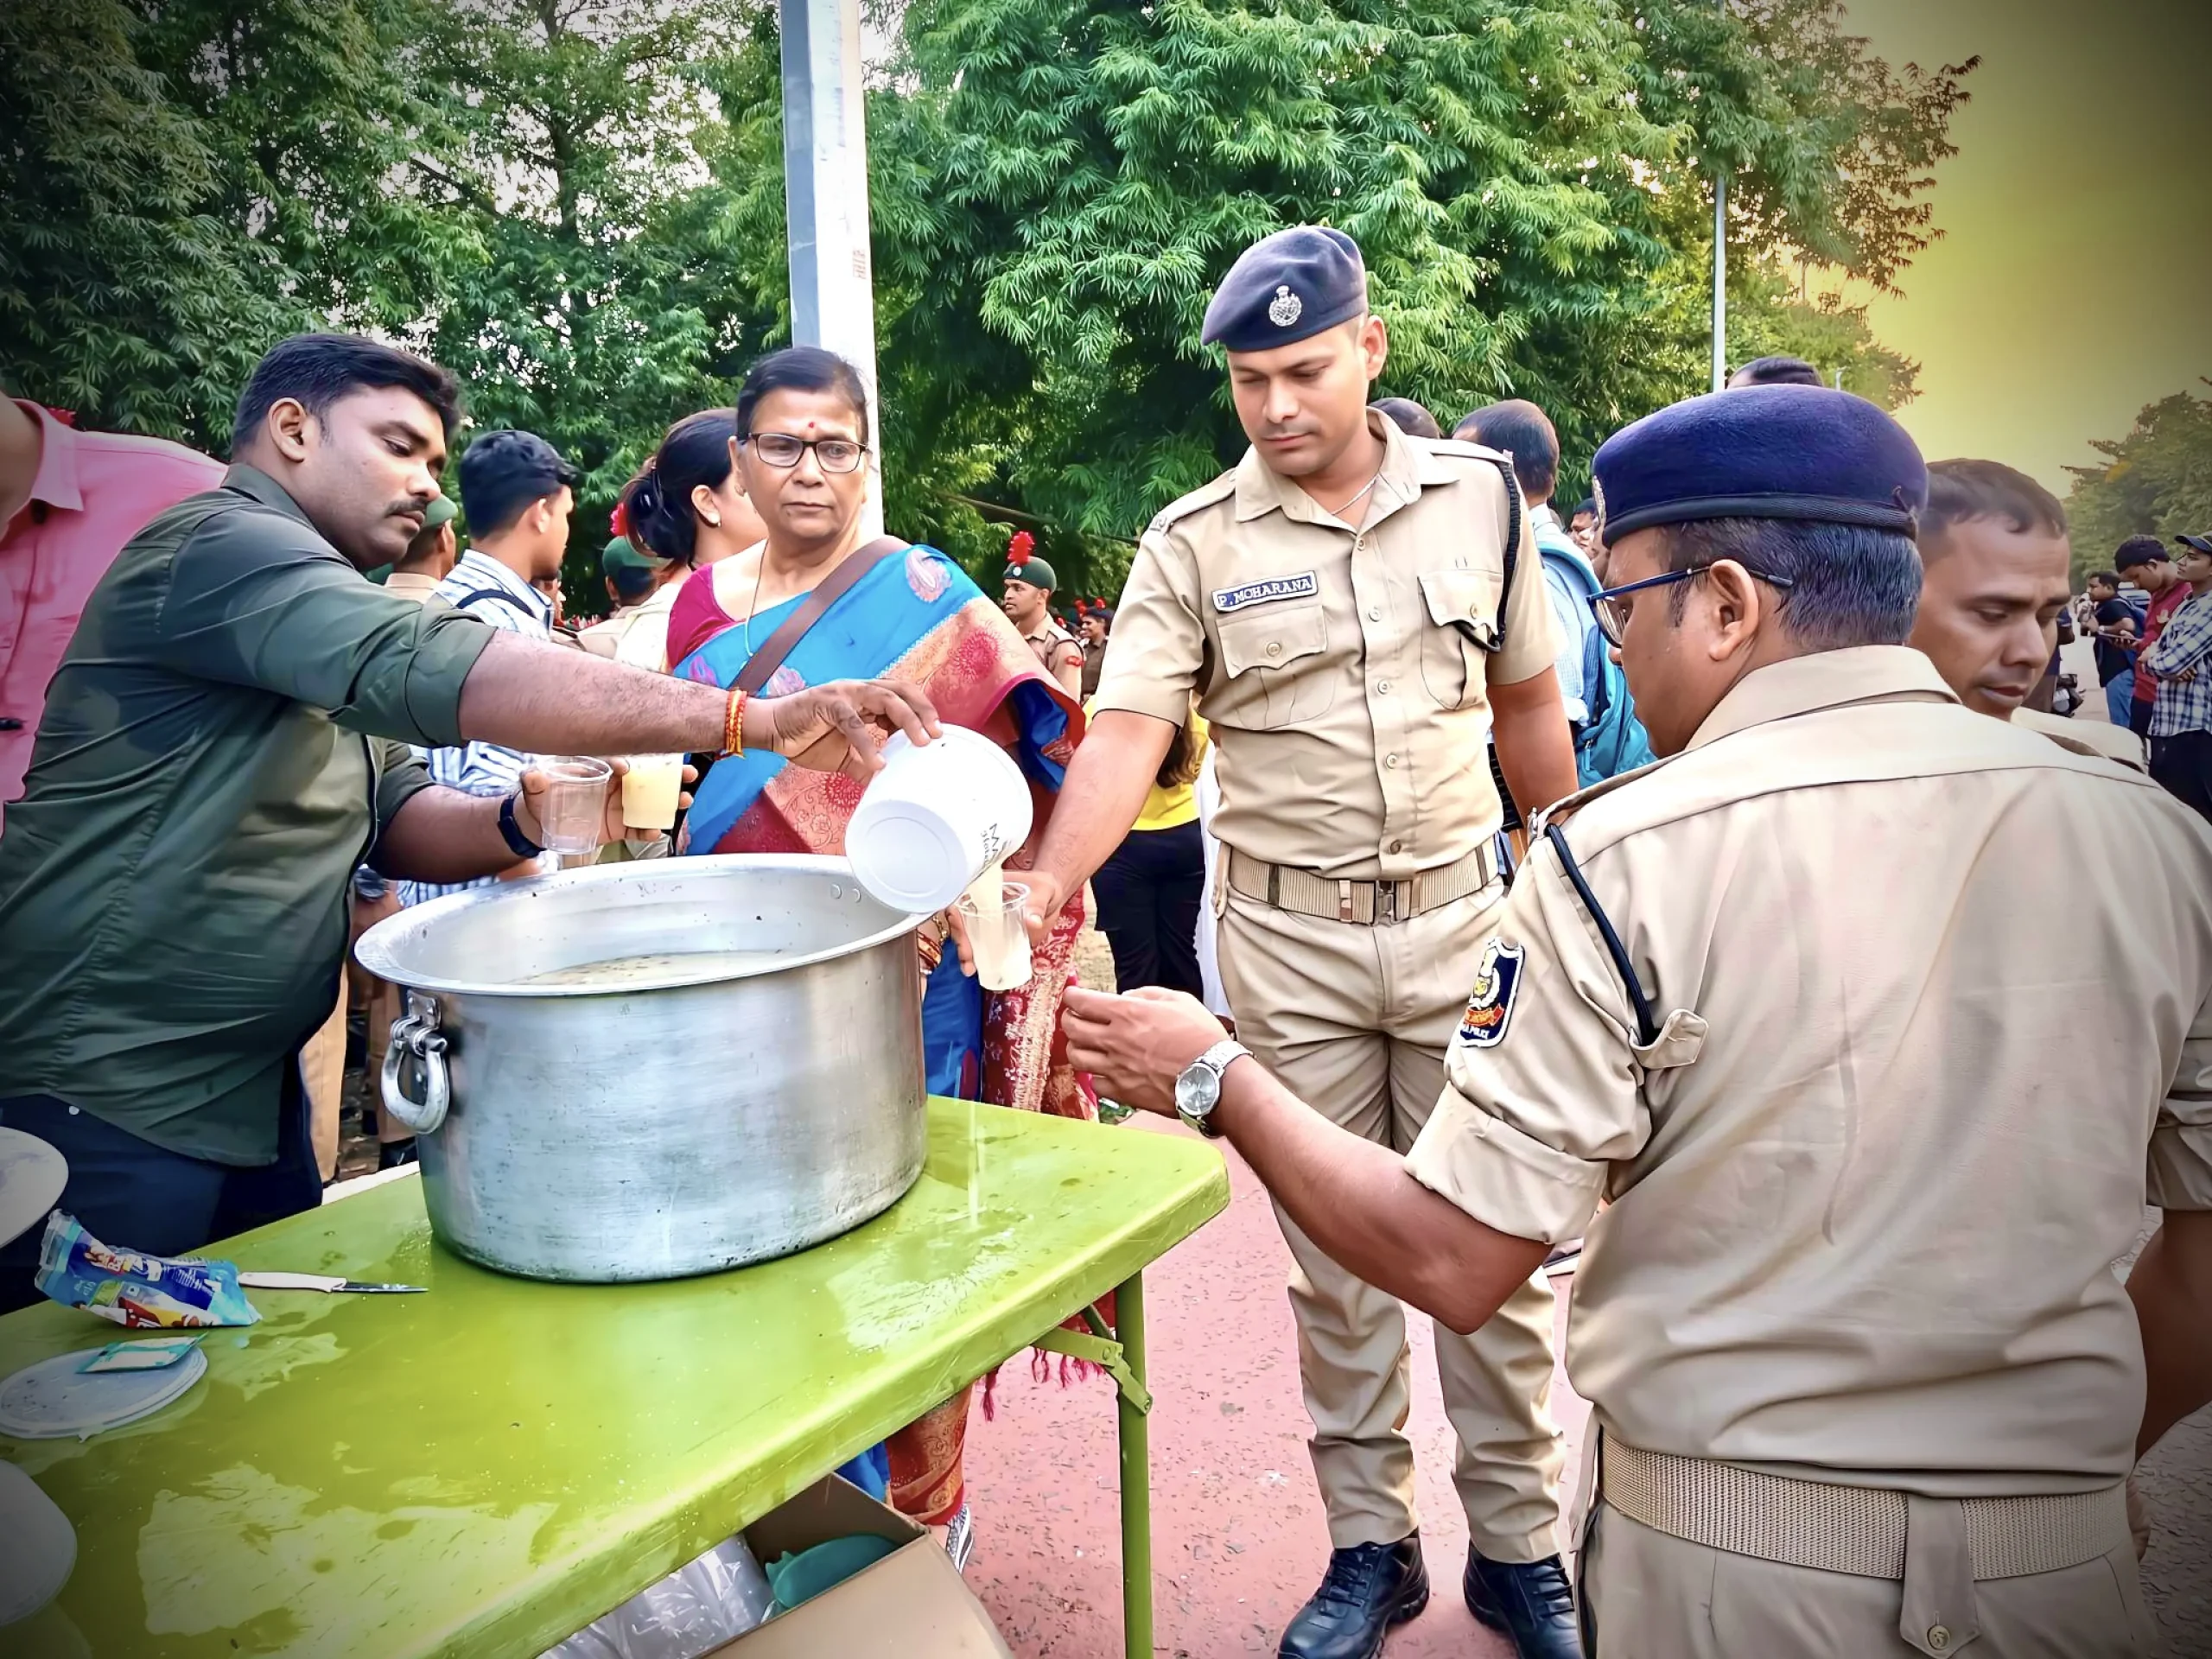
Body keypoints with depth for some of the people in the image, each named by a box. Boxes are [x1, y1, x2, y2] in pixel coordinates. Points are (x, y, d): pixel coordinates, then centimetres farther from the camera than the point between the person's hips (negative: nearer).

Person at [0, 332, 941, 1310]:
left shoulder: (334, 644, 17)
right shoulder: (222, 545, -16)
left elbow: (402, 818, 11)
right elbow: (440, 672, -32)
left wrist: (524, 822, -12)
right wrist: (761, 719, -37)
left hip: (253, 1097, 9)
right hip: (98, 1105, -9)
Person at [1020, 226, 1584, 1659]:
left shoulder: (1480, 494, 3)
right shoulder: (1193, 545, -3)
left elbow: (1529, 704, 10)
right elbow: (1129, 732, -14)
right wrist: (1047, 882, -30)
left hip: (1461, 915, 1)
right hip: (1289, 943, 0)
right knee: (1337, 1261, 11)